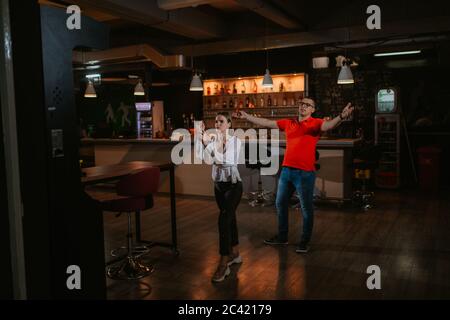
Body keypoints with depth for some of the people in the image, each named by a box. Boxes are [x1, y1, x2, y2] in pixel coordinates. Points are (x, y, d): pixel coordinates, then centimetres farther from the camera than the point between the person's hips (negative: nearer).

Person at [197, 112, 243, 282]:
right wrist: (203, 141, -35)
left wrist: (212, 143, -32)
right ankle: (235, 254, 33)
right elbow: (204, 157, -18)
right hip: (219, 185, 6)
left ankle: (224, 264, -14)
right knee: (229, 218, 17)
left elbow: (226, 160, -25)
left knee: (224, 220, -16)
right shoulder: (213, 139, 2)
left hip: (233, 185, -5)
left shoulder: (235, 140, -11)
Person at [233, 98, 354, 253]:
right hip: (286, 170, 6)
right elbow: (266, 123, 17)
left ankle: (305, 241, 18)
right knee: (280, 203, 16)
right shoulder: (288, 123, 11)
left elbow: (328, 125, -24)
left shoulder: (315, 123, -4)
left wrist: (341, 117, -45)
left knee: (306, 208, 3)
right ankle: (282, 236, 32)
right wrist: (246, 116, 18)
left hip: (305, 172, -6)